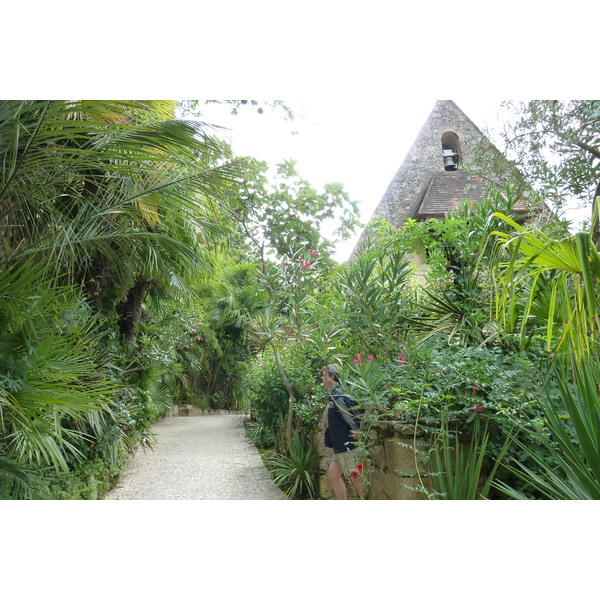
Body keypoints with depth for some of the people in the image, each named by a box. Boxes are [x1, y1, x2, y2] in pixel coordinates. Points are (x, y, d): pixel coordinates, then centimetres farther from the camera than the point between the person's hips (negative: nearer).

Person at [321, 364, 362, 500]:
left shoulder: (339, 397, -20)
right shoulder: (334, 395, 12)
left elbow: (354, 421, -22)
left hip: (349, 446, -10)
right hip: (340, 448, 10)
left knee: (356, 478, -1)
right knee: (332, 474, 14)